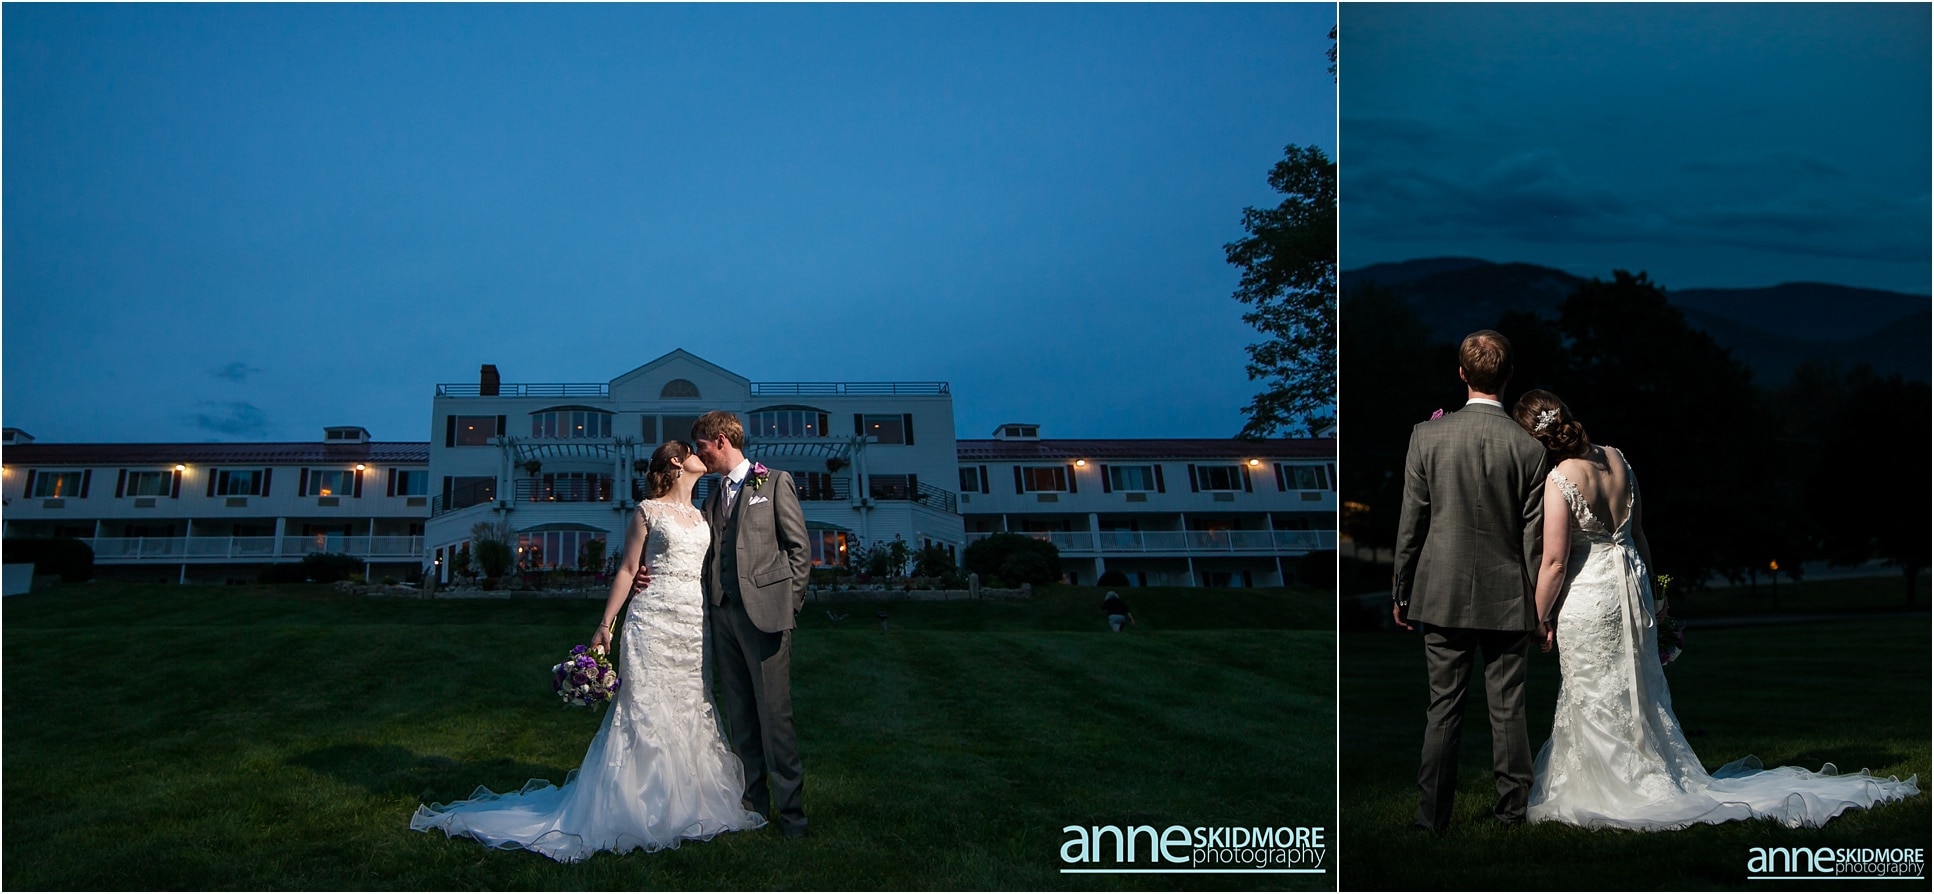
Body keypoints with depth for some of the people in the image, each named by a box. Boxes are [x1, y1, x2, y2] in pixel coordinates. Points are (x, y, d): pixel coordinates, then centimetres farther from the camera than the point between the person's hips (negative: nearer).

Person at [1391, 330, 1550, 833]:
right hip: (1508, 600, 0)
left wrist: (1400, 591, 6)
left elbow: (1410, 523, -4)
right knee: (1508, 709, 10)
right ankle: (1512, 809, 22)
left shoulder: (1427, 436, -8)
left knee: (1444, 707, 7)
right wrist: (1541, 606, 5)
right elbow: (1533, 537, -4)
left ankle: (1432, 815, 11)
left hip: (1443, 595, 0)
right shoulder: (1529, 448, -8)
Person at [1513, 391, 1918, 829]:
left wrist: (1540, 620, -6)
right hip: (1631, 586, 8)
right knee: (1640, 696, 18)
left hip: (1587, 600, -8)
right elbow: (1637, 535, 11)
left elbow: (1555, 561, -17)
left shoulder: (1558, 481, -20)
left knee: (1596, 704, 5)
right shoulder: (1615, 459, 2)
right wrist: (1646, 590, 21)